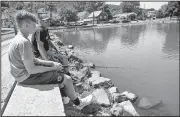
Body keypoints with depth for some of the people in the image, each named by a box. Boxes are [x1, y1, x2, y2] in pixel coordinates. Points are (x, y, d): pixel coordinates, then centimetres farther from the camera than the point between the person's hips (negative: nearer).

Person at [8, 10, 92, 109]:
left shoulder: (18, 39, 7)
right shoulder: (24, 42, -26)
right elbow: (31, 70, -27)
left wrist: (52, 63, 3)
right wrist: (53, 68, -15)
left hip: (25, 72, 10)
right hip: (27, 77, -10)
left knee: (59, 71, 20)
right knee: (67, 79, -6)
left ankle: (64, 96, 27)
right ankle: (78, 103, 17)